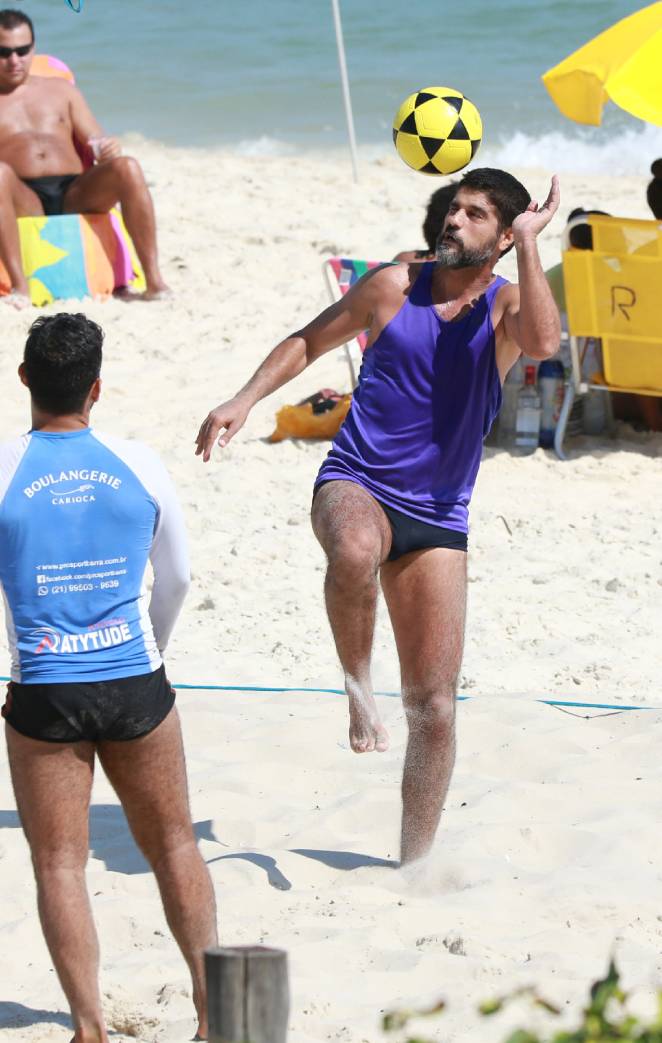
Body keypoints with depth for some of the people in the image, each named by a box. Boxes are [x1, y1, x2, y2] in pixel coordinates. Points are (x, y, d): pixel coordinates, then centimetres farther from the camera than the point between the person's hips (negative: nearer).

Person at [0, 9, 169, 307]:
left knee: (127, 168, -27)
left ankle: (154, 280, -32)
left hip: (75, 194, 3)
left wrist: (108, 151, -6)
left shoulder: (60, 89, 27)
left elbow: (96, 144, 19)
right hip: (24, 201, -3)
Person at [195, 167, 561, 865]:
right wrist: (245, 399, 4)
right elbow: (309, 341, 15)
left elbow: (543, 343, -27)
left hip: (437, 518, 1)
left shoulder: (505, 307, -2)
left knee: (434, 707, 2)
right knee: (356, 551, -42)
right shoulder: (394, 287, 2)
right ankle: (356, 682, -17)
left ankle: (415, 861, 17)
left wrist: (527, 243, -22)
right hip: (354, 485, -1)